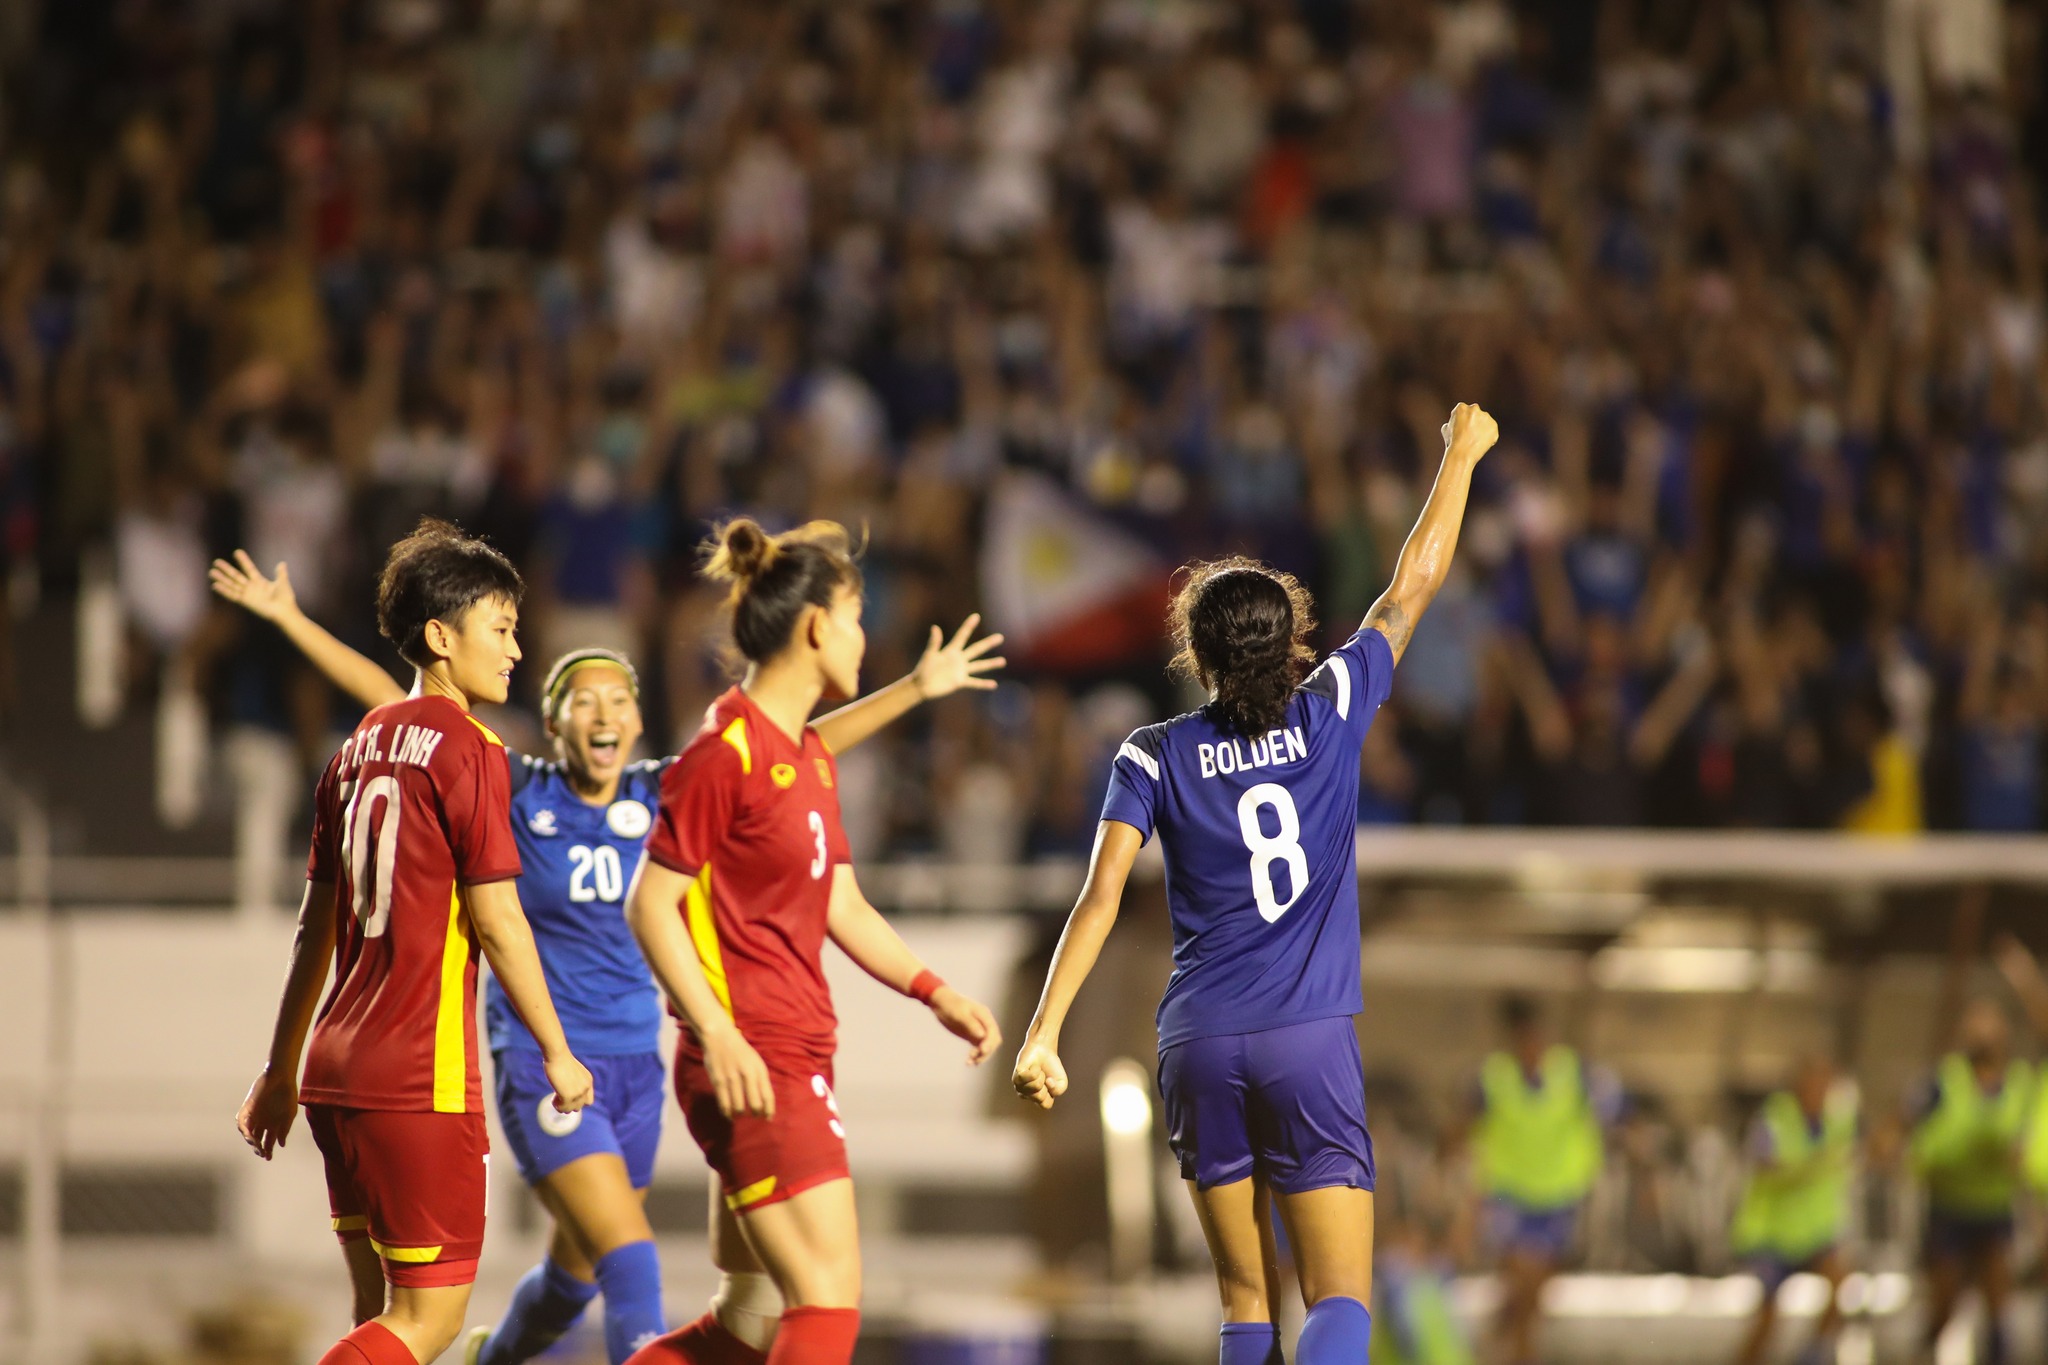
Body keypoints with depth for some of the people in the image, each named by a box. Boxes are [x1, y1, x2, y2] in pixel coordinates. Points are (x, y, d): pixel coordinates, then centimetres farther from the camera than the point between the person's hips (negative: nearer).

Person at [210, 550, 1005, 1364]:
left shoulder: (659, 797, 1)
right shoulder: (519, 794, -7)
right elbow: (391, 705, -7)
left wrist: (916, 689, -6)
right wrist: (290, 620, -9)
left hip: (634, 1065, 5)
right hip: (541, 1061, -5)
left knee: (580, 1266, 19)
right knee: (628, 1257, -19)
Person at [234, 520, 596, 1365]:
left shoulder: (363, 747, 14)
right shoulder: (466, 749, -9)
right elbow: (495, 919, -12)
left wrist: (282, 1069, 22)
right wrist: (557, 1051, -5)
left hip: (339, 1069, 8)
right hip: (424, 1074, -8)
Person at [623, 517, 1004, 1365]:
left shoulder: (811, 755, 16)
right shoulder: (727, 751, -12)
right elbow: (650, 904, -14)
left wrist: (933, 991, 11)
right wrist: (716, 1033, -22)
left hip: (797, 1062, 10)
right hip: (752, 1067, -10)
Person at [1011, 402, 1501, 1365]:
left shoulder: (1155, 757, 0)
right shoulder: (1330, 716, -1)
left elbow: (1100, 898, -8)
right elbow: (1413, 588, 10)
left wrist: (1042, 1035, -9)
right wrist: (1461, 455, 22)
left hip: (1199, 1048, 2)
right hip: (1309, 1043, -2)